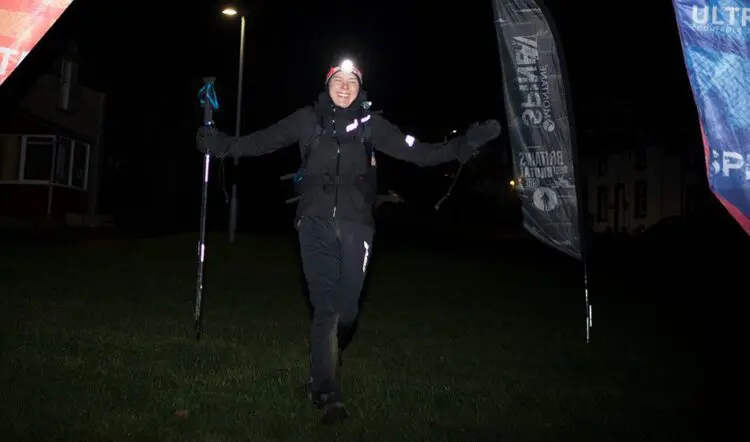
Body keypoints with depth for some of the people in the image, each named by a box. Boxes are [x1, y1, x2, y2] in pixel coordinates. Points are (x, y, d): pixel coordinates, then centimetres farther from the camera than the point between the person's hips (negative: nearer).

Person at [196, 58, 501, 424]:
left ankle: (323, 370, 34)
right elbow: (262, 141, 10)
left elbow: (418, 153, 4)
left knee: (346, 308, 4)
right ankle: (327, 393, 2)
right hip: (316, 222, -1)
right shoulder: (308, 119, 8)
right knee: (326, 306, -6)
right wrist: (223, 144, 4)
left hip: (355, 223, 1)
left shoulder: (371, 124, 8)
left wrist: (465, 144, -3)